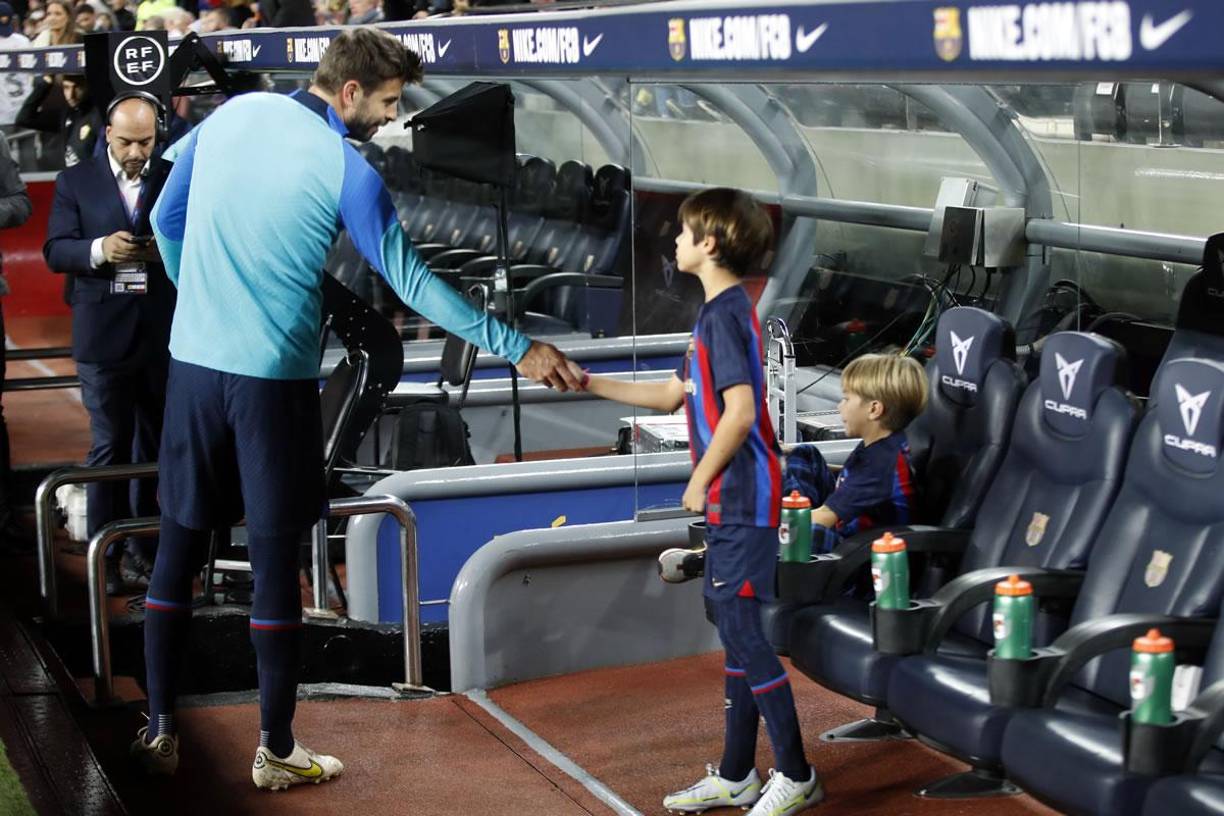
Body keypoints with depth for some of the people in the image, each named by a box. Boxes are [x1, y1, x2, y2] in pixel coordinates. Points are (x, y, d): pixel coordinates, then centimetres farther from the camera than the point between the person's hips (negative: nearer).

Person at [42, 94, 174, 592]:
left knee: (156, 445, 12)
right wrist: (99, 249, -21)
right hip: (105, 335, -2)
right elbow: (55, 251, -2)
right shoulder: (75, 182, 3)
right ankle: (105, 555, 7)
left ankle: (146, 546, 24)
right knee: (110, 446, 1)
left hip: (164, 333, 2)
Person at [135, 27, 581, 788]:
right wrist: (519, 348, -3)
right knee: (275, 557, 3)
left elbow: (166, 218, 14)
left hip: (192, 360, 5)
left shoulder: (233, 114, 5)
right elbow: (413, 282, -8)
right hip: (273, 376, -5)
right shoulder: (348, 171, -10)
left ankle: (159, 728, 17)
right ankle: (276, 749, 10)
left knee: (179, 544, 12)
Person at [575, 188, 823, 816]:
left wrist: (700, 481, -14)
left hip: (741, 499, -10)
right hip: (730, 503, 10)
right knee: (737, 634, 13)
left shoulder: (725, 314, -15)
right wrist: (588, 382, 23)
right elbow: (671, 396, 23)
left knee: (741, 630, -5)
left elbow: (740, 411, -24)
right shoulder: (719, 313, 15)